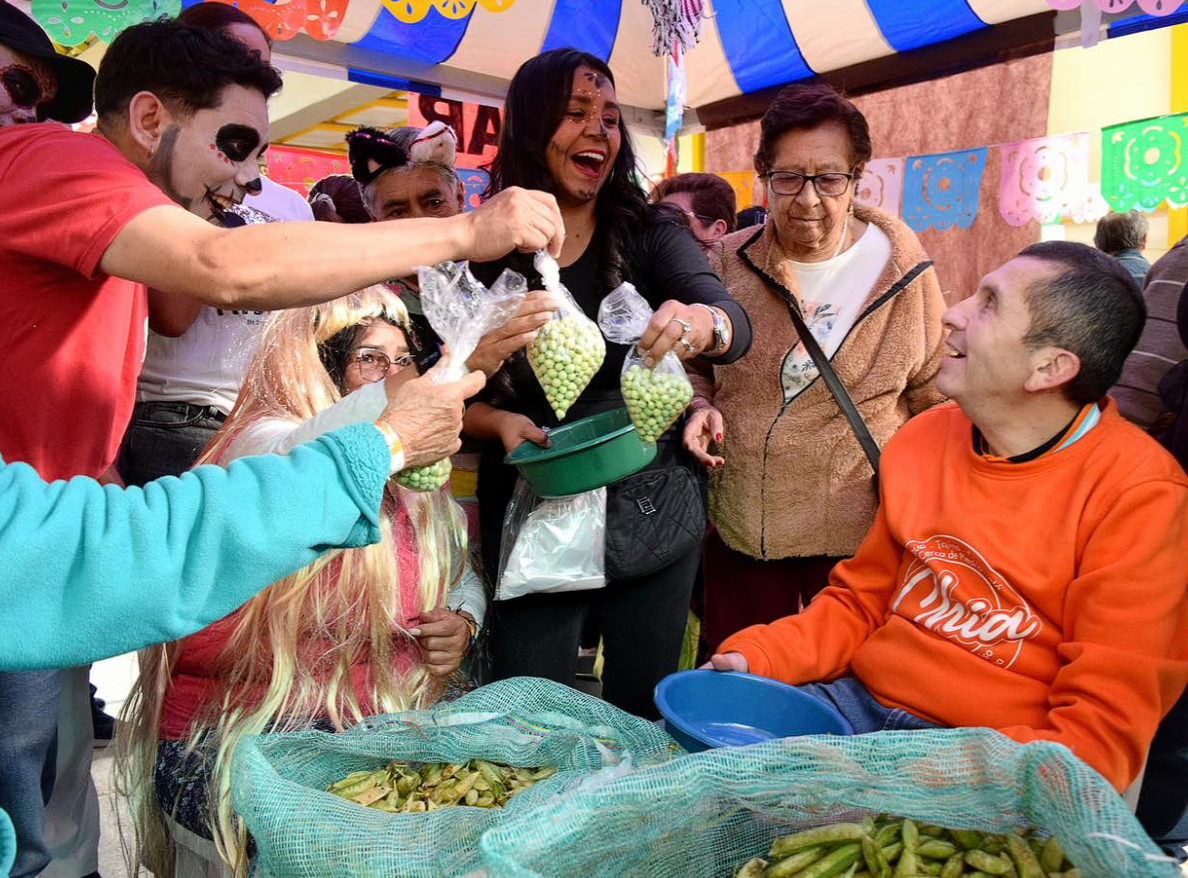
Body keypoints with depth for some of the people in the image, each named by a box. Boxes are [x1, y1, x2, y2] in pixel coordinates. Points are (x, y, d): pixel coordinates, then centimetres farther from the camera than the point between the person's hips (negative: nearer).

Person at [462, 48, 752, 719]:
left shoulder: (649, 232, -1)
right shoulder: (482, 251, -1)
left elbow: (737, 323, -17)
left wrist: (702, 323, -39)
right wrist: (496, 421, -16)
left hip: (651, 515, 1)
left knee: (643, 712, 15)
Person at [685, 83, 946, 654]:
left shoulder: (903, 273, -5)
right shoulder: (727, 261, -1)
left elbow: (934, 402, 6)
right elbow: (695, 365, 13)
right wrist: (700, 405, -7)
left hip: (860, 534, -2)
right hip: (740, 530, 2)